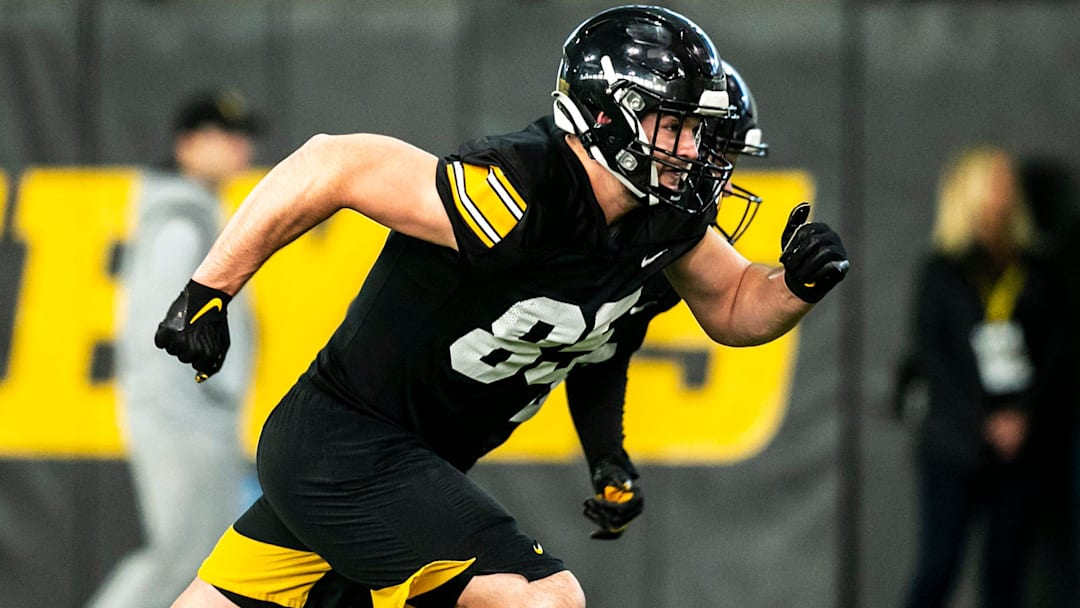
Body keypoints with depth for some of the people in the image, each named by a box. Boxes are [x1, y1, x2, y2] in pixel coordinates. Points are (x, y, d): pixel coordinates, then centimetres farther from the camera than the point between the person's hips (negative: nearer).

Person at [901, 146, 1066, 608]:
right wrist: (983, 425, -9)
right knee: (939, 563, -5)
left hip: (1017, 443, 3)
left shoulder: (1035, 274, 10)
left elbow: (1053, 351, 7)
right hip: (954, 446, -3)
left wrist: (1024, 416, -8)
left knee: (1006, 564, 3)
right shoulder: (942, 271, 1)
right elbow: (929, 355, -3)